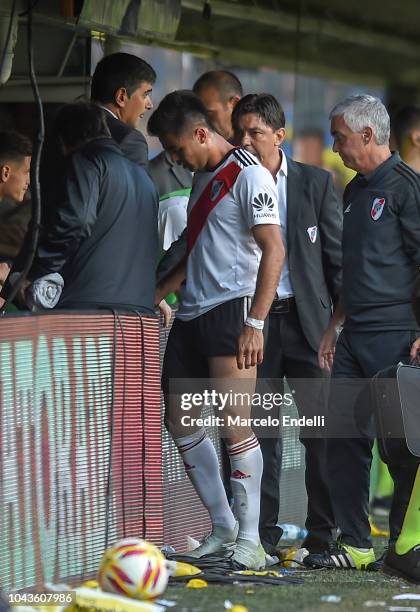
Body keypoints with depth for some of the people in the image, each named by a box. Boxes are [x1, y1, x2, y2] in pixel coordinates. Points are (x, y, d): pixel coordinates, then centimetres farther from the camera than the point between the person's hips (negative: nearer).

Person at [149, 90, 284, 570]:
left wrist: (255, 323, -22)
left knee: (235, 425, -13)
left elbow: (273, 251, -16)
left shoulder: (249, 177, -9)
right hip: (192, 314, 9)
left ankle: (249, 538, -8)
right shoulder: (202, 176, 19)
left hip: (232, 309, -9)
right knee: (179, 421, 10)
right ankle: (222, 525, 21)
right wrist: (155, 295, 23)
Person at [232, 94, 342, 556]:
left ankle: (322, 532, 7)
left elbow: (336, 256, 5)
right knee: (261, 433, 2)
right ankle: (264, 535, 8)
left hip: (307, 320, 0)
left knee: (321, 431, -1)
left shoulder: (315, 183, 3)